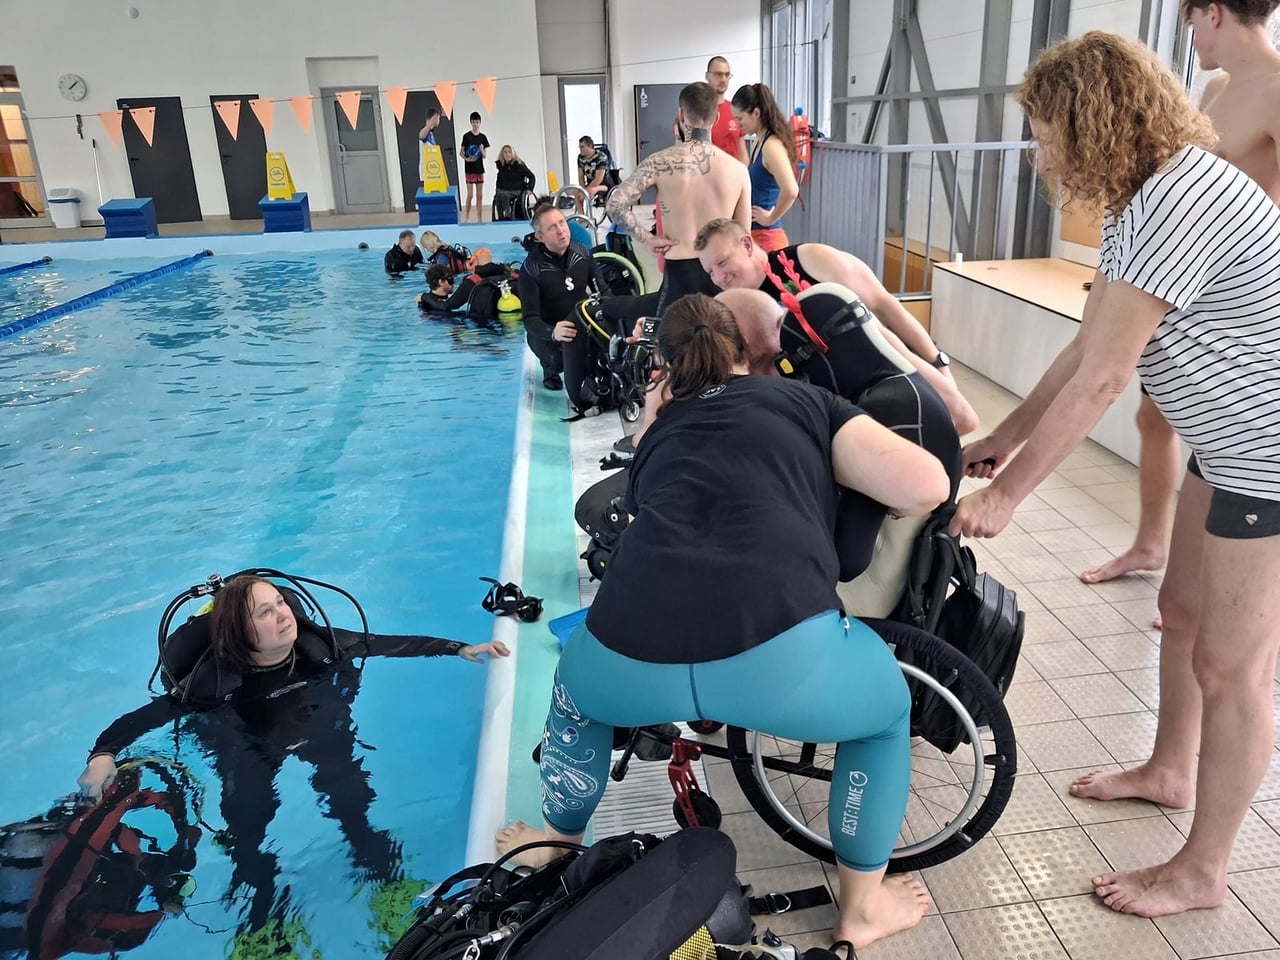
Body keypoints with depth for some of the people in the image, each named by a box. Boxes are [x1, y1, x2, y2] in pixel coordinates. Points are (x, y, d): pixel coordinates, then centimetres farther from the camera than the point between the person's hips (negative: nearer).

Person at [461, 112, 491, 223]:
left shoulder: (483, 137, 6)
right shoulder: (466, 136, -4)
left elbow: (485, 155, 7)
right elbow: (461, 152, -1)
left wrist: (482, 151, -15)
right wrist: (467, 159, -20)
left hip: (480, 169, 4)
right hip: (470, 169, -4)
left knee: (480, 196, 5)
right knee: (470, 195, -5)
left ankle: (479, 220, 10)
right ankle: (465, 219, 2)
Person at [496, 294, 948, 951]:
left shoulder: (658, 435, 29)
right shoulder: (806, 399, 20)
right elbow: (926, 486, 10)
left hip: (630, 661, 3)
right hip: (780, 655, -2)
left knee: (576, 696, 40)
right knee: (888, 711, 32)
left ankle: (558, 846, 59)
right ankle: (861, 909, 43)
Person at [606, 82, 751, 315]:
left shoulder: (661, 162, -8)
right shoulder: (737, 169, -1)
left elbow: (615, 205, -17)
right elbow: (743, 236, 6)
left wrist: (647, 239, -6)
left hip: (680, 273, -3)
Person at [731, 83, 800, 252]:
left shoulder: (771, 145, -17)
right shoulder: (758, 142, 11)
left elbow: (791, 191, -32)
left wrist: (771, 218, -18)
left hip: (765, 237, -9)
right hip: (753, 234, 9)